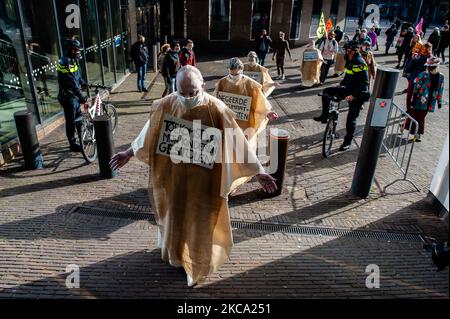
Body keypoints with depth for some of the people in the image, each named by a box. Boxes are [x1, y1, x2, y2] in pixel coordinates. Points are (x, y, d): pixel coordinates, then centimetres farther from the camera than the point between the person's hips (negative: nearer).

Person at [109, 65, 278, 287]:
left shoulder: (217, 110, -20)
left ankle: (197, 264, 40)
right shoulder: (165, 106, -10)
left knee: (200, 221, 14)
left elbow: (237, 142, -15)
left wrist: (258, 171, -15)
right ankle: (175, 254, 52)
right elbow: (149, 133, 4)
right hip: (172, 176, 3)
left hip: (203, 180, -3)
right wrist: (129, 154, 12)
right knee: (174, 216, 23)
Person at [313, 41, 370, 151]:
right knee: (327, 92, -3)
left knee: (351, 119, -1)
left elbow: (364, 82, -26)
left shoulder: (360, 63, -21)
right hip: (348, 90, 9)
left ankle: (348, 142, 13)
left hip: (357, 95, -9)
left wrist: (353, 95, -32)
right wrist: (340, 85, 18)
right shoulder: (350, 61, 7)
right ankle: (324, 116, 5)